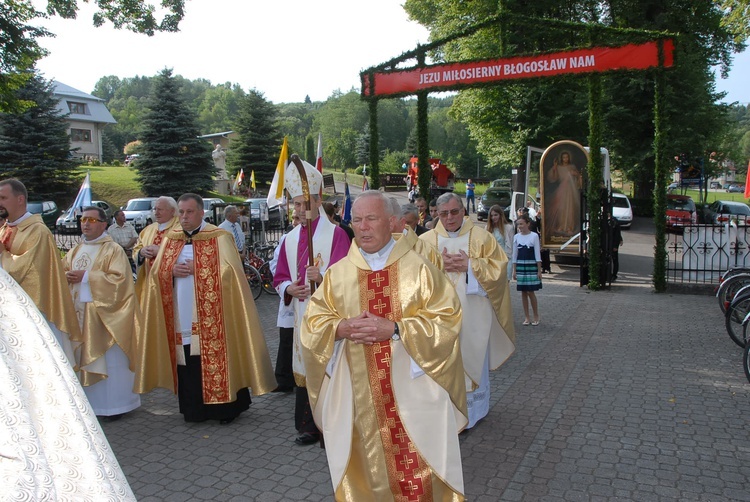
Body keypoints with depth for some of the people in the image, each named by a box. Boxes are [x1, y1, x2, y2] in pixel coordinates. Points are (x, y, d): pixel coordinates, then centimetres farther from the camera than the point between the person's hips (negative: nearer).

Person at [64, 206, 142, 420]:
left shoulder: (114, 250, -6)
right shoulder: (76, 250, 16)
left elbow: (119, 278, -17)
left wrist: (86, 276, -17)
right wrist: (67, 276, -5)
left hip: (104, 314, -6)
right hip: (78, 313, 7)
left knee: (110, 359, -1)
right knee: (84, 358, 10)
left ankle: (115, 404, 8)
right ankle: (89, 401, 21)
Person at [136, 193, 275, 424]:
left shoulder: (219, 237, -4)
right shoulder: (170, 238, 13)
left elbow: (229, 271, -12)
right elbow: (156, 272, 12)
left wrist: (197, 269, -15)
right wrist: (172, 271, -9)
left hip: (210, 317, -4)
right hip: (182, 316, 5)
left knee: (216, 359, -1)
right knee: (187, 364, 7)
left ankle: (226, 407, 14)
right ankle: (193, 409, 21)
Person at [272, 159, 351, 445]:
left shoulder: (335, 234, -5)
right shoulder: (290, 240, 13)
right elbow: (280, 277, 16)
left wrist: (322, 278, -29)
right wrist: (289, 288, -5)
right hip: (302, 313, 5)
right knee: (305, 367, 8)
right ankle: (309, 427, 20)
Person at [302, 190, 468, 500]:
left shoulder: (418, 268, -4)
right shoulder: (338, 273, 5)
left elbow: (446, 321, -9)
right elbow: (313, 324, 6)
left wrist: (394, 329, -20)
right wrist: (342, 329, -15)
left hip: (410, 391, -2)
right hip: (357, 397, 3)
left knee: (417, 472, 4)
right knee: (365, 470, 14)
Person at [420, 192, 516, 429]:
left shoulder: (481, 237, 0)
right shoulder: (427, 240, 3)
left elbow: (499, 267, -4)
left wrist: (470, 266, -15)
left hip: (473, 313, -1)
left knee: (473, 358, 8)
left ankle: (474, 407, 25)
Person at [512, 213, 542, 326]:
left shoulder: (534, 236, -4)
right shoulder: (516, 237, 6)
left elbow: (537, 254, -4)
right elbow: (515, 254, 10)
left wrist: (539, 270, -5)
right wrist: (514, 270, 7)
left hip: (531, 266, -4)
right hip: (520, 266, 4)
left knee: (530, 291, -5)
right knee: (523, 292, 5)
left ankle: (536, 316, 11)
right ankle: (526, 317, 13)